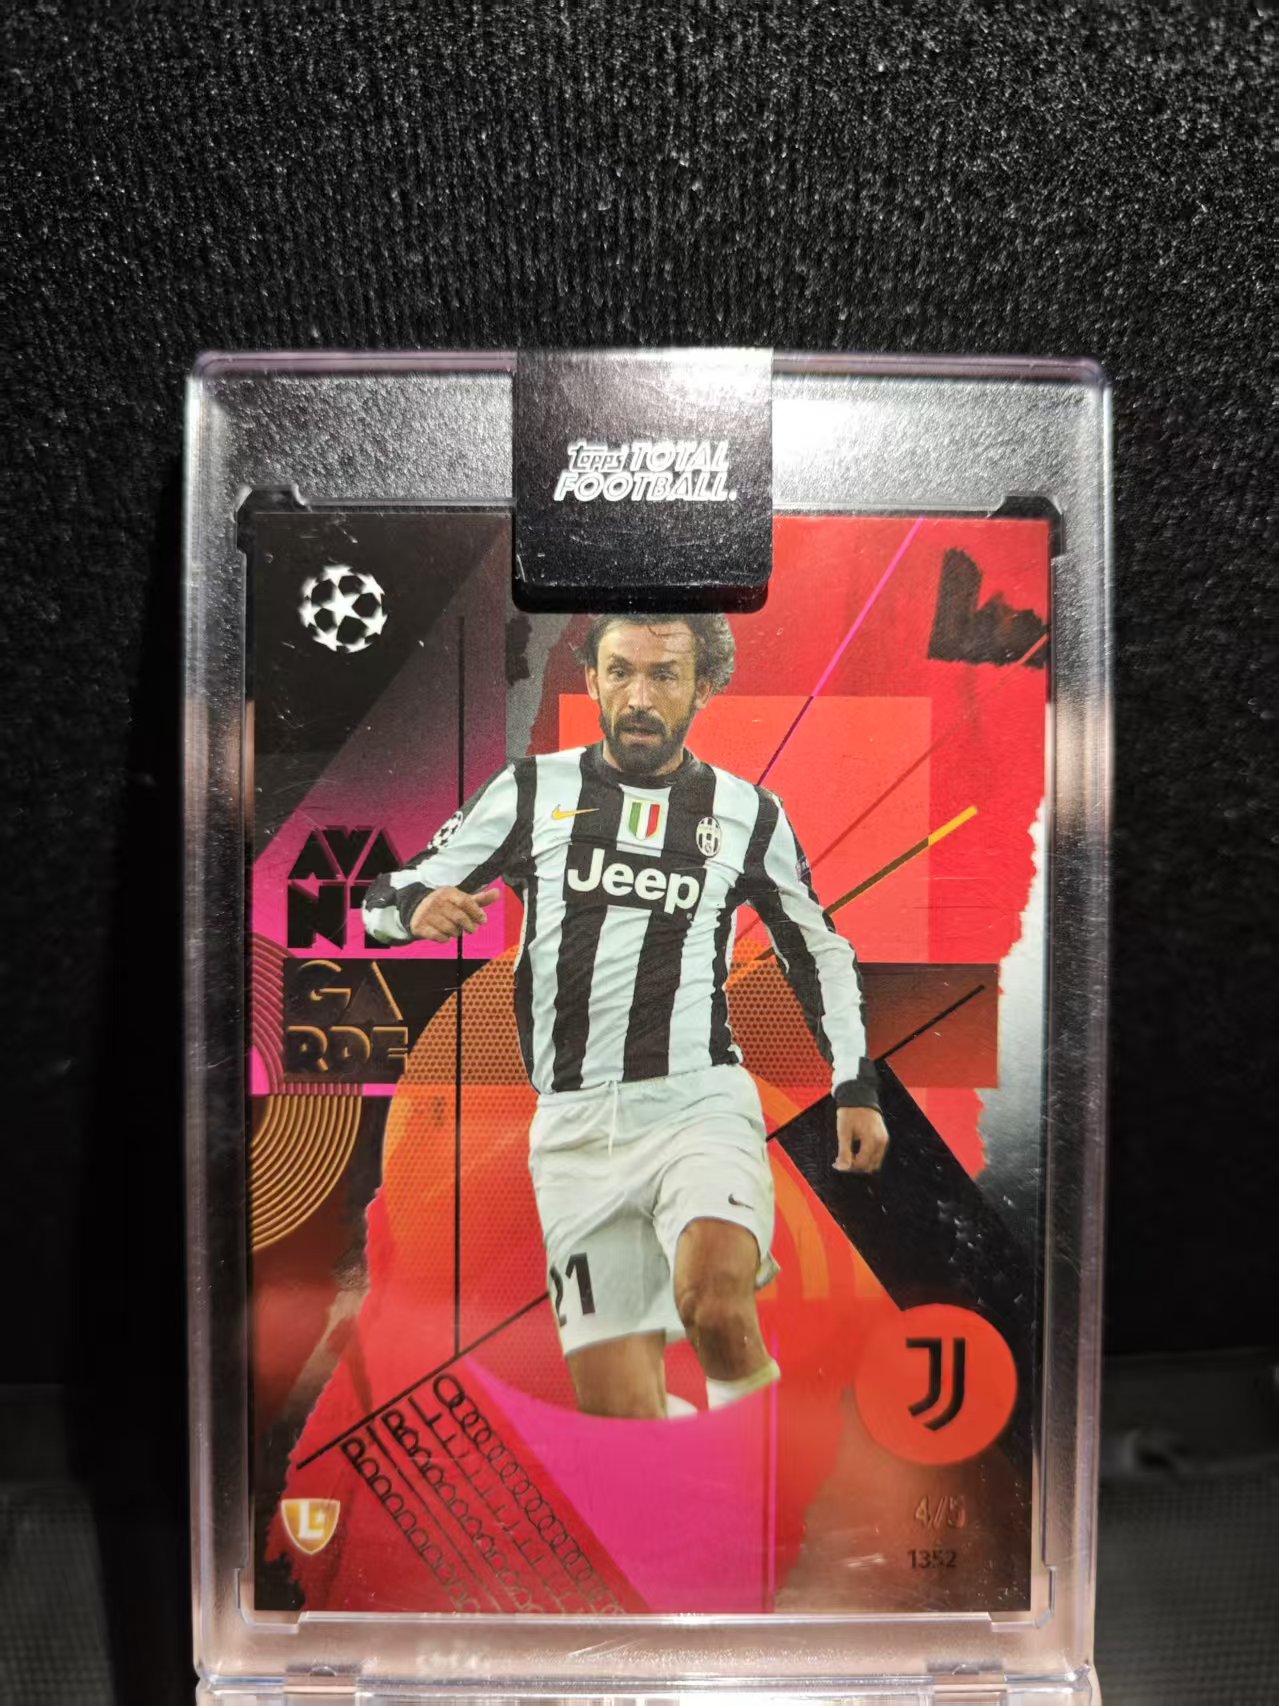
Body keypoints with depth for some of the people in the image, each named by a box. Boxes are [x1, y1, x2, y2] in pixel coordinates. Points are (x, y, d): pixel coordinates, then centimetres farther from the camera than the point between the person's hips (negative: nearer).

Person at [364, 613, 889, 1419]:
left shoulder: (748, 812, 7)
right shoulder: (531, 789, 5)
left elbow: (821, 950, 18)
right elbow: (389, 896, 6)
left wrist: (857, 1089, 12)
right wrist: (419, 908, -17)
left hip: (700, 1102, -1)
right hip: (575, 1126, 1)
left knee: (715, 1297, -29)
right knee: (619, 1408, 0)